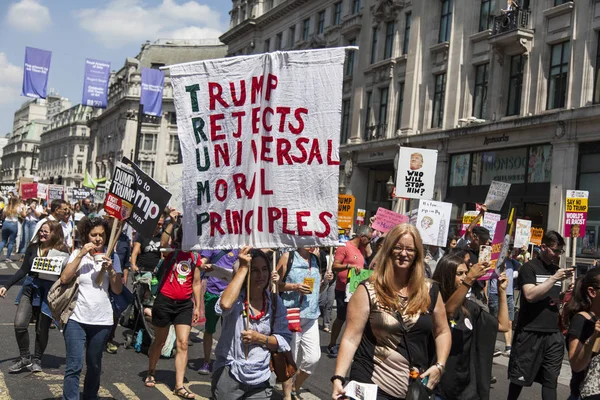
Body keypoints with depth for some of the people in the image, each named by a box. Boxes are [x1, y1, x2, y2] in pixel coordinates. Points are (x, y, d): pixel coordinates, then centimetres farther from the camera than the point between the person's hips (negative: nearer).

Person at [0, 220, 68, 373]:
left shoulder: (62, 251, -7)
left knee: (42, 329, 5)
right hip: (30, 287, 3)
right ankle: (25, 358, 12)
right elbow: (23, 270, 7)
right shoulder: (33, 247, 4)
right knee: (19, 324, -8)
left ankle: (37, 360, 27)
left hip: (49, 292, -3)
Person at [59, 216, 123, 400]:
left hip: (102, 320, 2)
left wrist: (110, 269, -13)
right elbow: (64, 278, -15)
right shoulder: (78, 254, 1)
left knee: (95, 366, 14)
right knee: (74, 366, -8)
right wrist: (81, 255, -17)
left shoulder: (111, 257, 5)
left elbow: (118, 290, 1)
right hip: (77, 318, -2)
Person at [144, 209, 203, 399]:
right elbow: (163, 243, -30)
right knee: (160, 341, 12)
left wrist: (197, 306, 9)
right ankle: (151, 373, 36)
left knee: (183, 344, -5)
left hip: (184, 304, 3)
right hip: (164, 301, -3)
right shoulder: (171, 251, -4)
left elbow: (196, 283, 11)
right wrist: (171, 221, -31)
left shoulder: (195, 257, 6)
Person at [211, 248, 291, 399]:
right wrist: (243, 268, -25)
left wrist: (260, 338, -15)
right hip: (228, 374, -3)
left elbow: (285, 340, 2)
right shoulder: (235, 297, -8)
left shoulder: (275, 302, 2)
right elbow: (225, 305, -33)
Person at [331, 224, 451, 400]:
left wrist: (439, 366, -4)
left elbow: (442, 332, 11)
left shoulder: (430, 291, 1)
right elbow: (351, 339, -11)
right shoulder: (368, 291, -8)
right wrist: (338, 378, -21)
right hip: (372, 384, -3)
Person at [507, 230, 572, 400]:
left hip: (553, 333, 6)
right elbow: (530, 295, -19)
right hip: (530, 332, -5)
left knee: (551, 379, 6)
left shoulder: (557, 269, 13)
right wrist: (554, 278, -19)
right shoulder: (529, 268, -5)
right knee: (520, 377, 4)